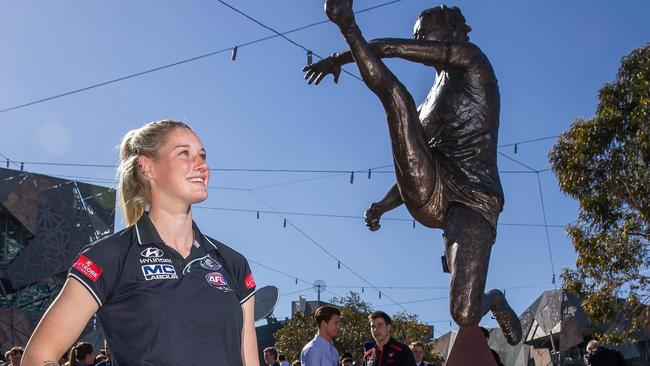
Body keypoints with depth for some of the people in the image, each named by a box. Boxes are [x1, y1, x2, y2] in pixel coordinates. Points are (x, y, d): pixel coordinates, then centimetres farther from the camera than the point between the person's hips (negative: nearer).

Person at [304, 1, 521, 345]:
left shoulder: (471, 60, 9)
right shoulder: (429, 104, 29)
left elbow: (391, 47, -4)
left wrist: (342, 56, 2)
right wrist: (382, 206, 15)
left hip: (474, 203, -5)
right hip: (427, 196, 5)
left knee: (465, 316, -19)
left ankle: (495, 300, 13)